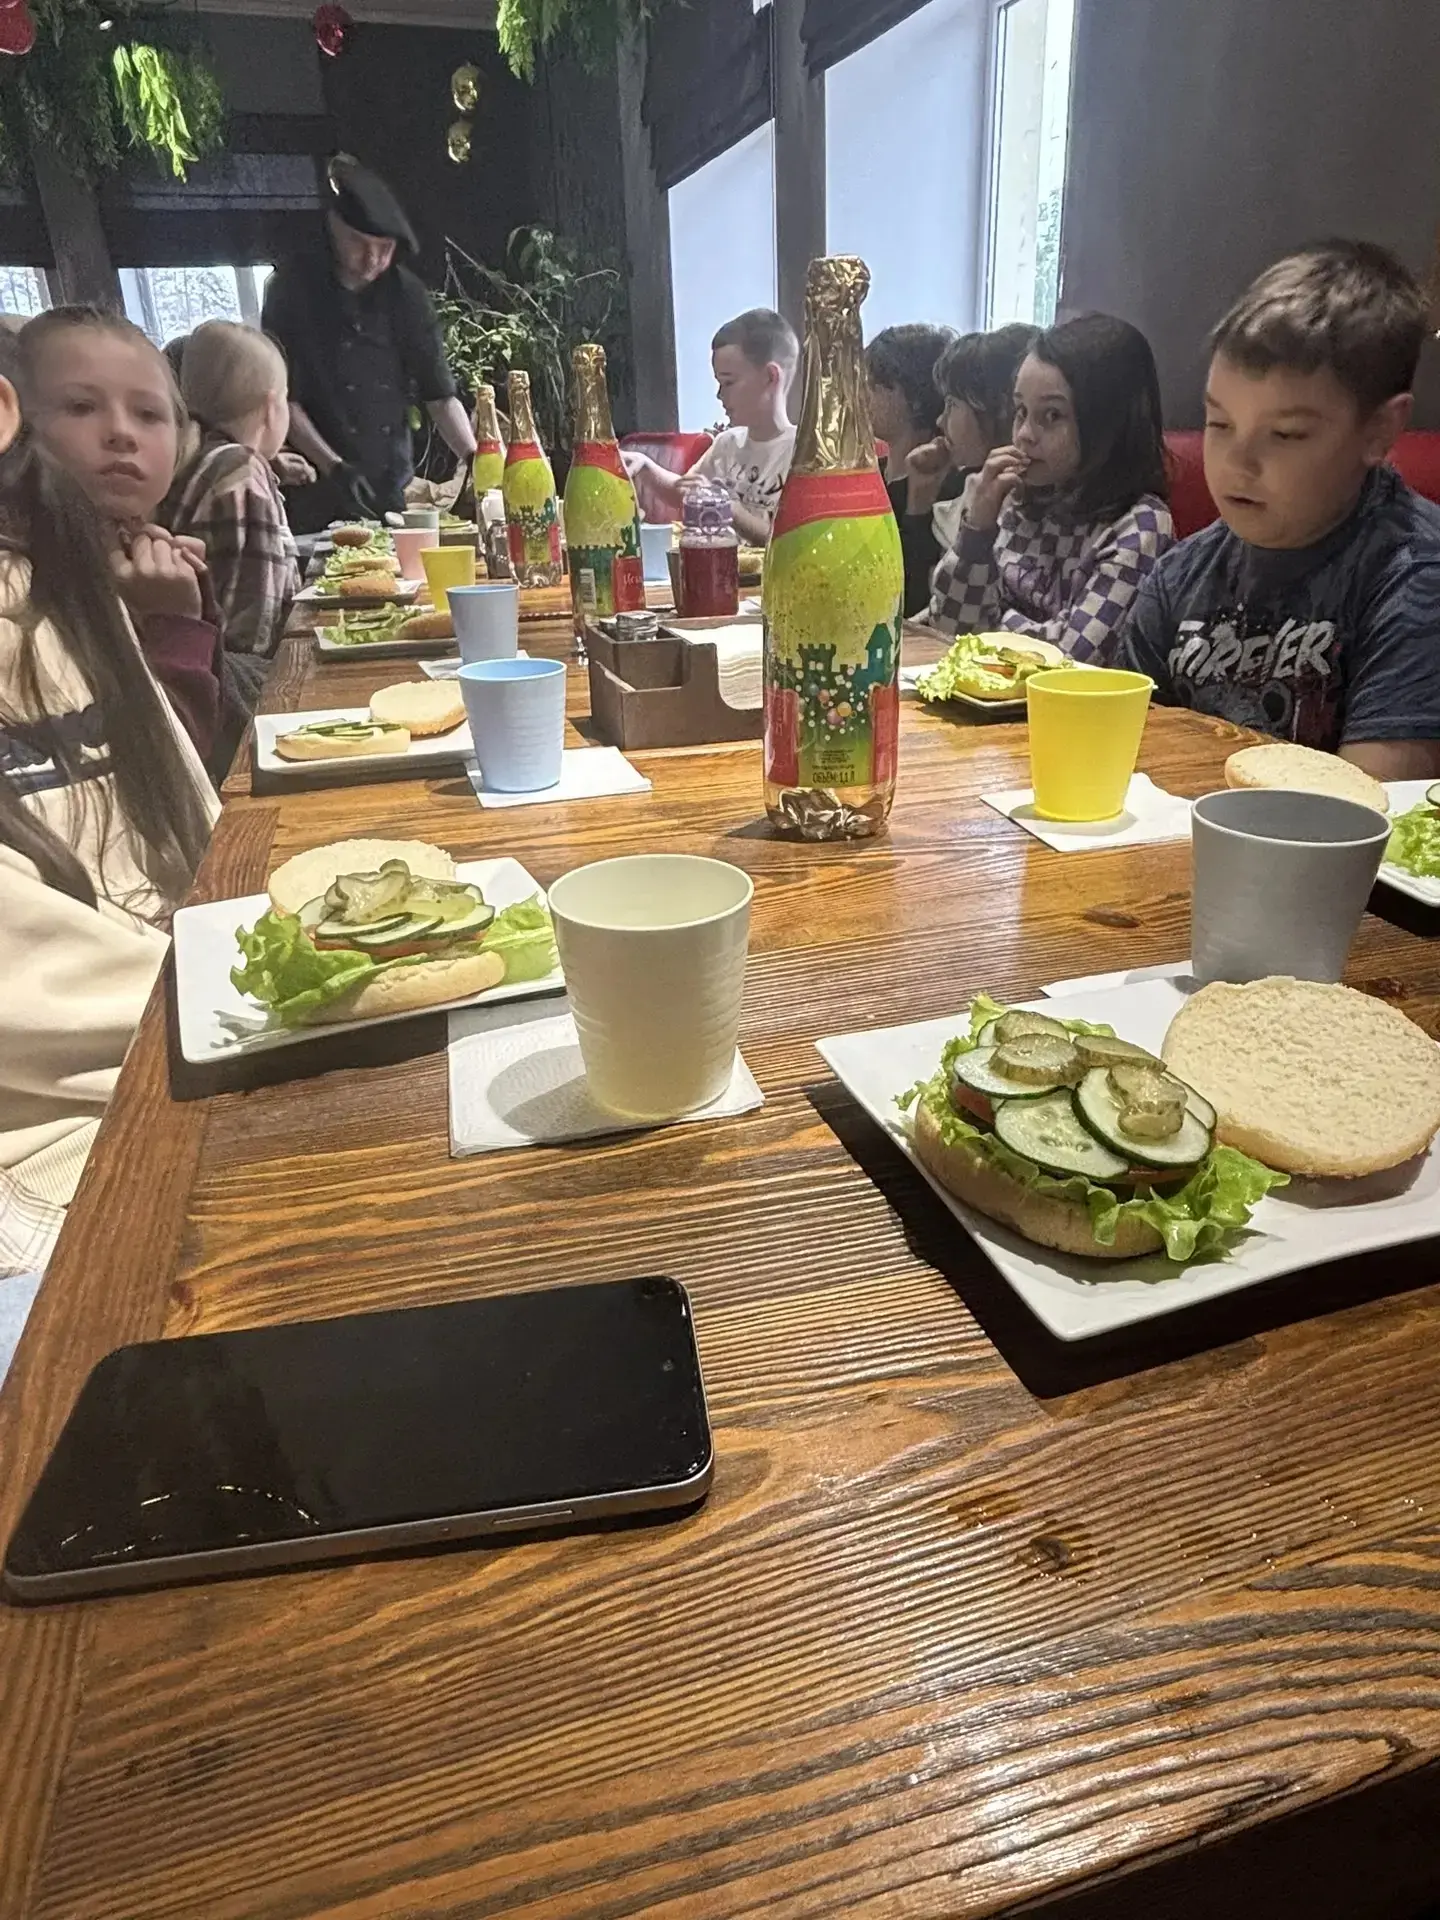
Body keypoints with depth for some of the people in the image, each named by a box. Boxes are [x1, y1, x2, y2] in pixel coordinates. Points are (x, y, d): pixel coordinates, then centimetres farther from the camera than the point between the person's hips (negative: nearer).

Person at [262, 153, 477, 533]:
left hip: (390, 494, 3)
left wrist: (475, 459, -14)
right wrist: (333, 467, -18)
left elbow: (440, 395, 3)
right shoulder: (294, 285, -2)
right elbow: (281, 398, -5)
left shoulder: (406, 294, 5)